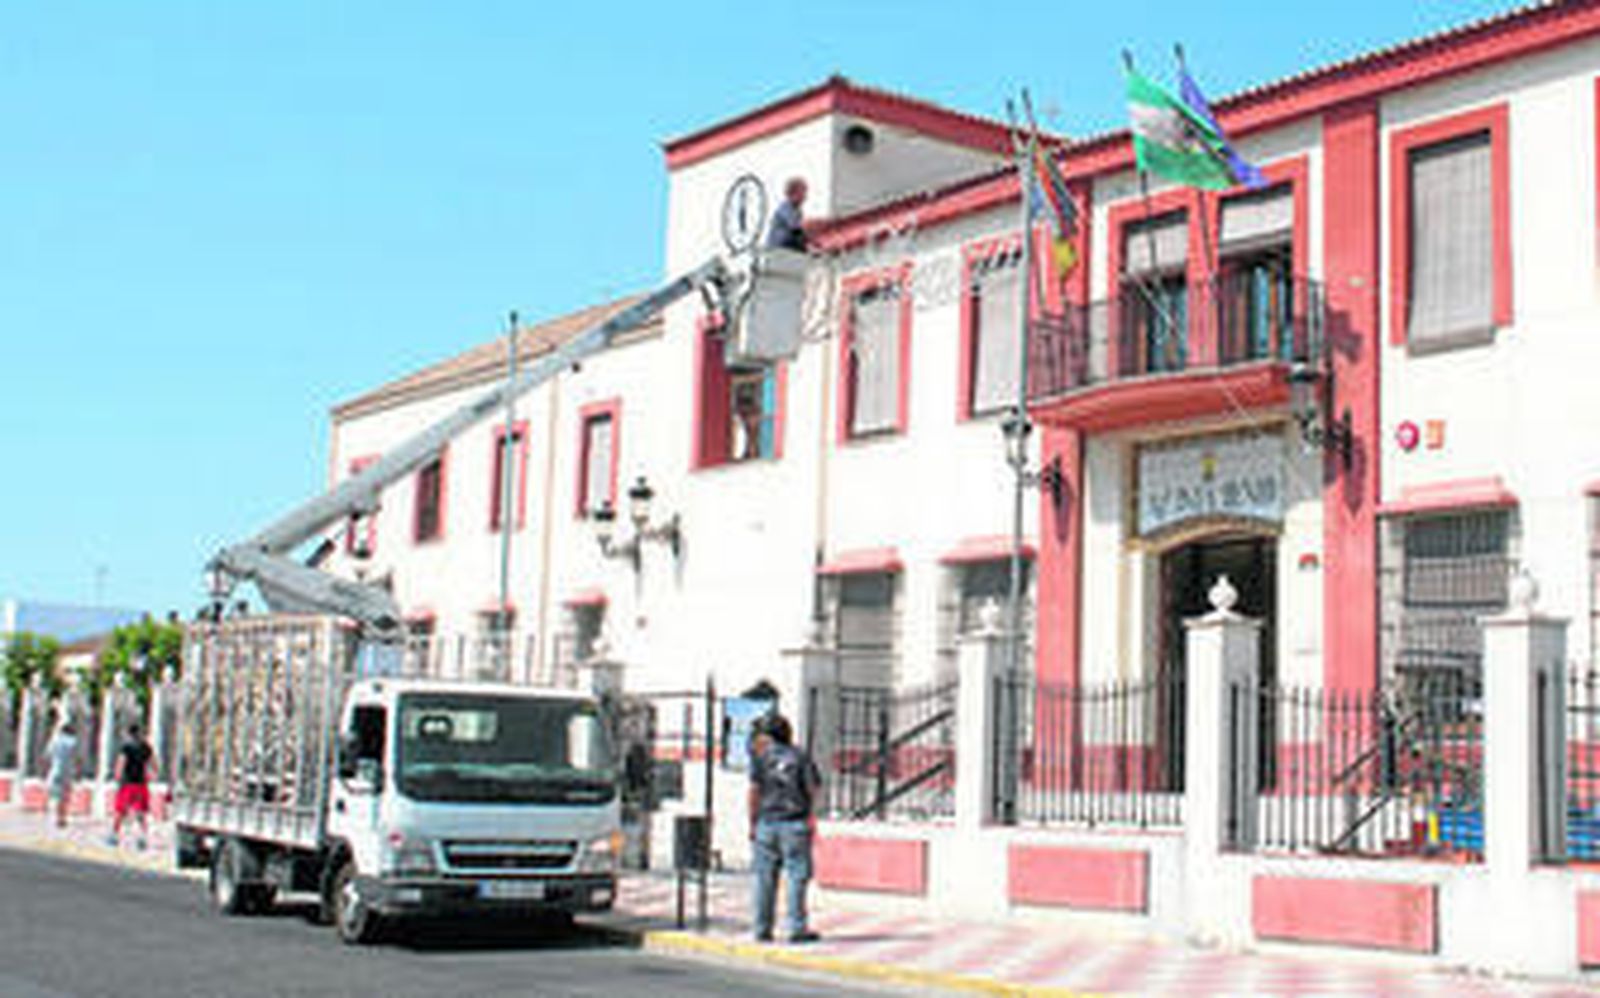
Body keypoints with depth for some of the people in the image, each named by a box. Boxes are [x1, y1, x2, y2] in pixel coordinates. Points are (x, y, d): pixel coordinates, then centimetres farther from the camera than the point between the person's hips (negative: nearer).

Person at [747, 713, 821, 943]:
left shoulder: (761, 757, 1)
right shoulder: (801, 757, 2)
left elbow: (754, 791, -4)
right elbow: (813, 790, -3)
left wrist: (752, 823, 2)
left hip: (766, 822, 1)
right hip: (796, 823, -1)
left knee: (765, 879, 6)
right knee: (797, 876, 0)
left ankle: (763, 929, 9)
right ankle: (796, 928, -4)